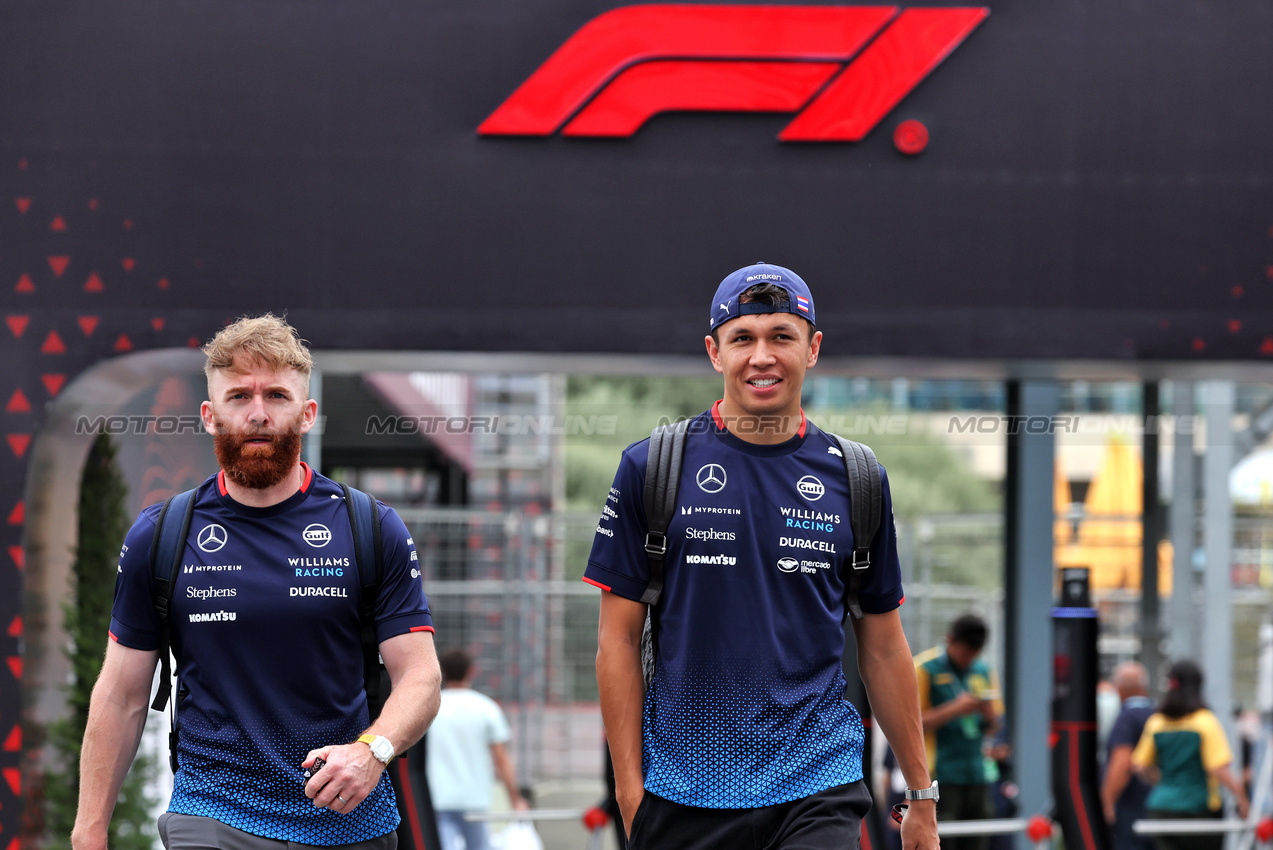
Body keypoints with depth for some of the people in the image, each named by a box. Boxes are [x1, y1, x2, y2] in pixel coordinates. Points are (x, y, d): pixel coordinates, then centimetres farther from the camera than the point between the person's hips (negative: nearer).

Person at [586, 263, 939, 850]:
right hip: (682, 796, 0)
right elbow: (619, 638, 3)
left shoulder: (857, 480, 9)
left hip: (819, 787, 0)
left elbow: (882, 648, 14)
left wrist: (922, 797, 13)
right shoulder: (651, 467, 3)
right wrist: (630, 788, -4)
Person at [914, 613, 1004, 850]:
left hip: (978, 776, 5)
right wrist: (955, 709, -16)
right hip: (939, 776, -5)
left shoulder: (984, 672, 15)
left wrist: (989, 714, -3)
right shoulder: (924, 669, -2)